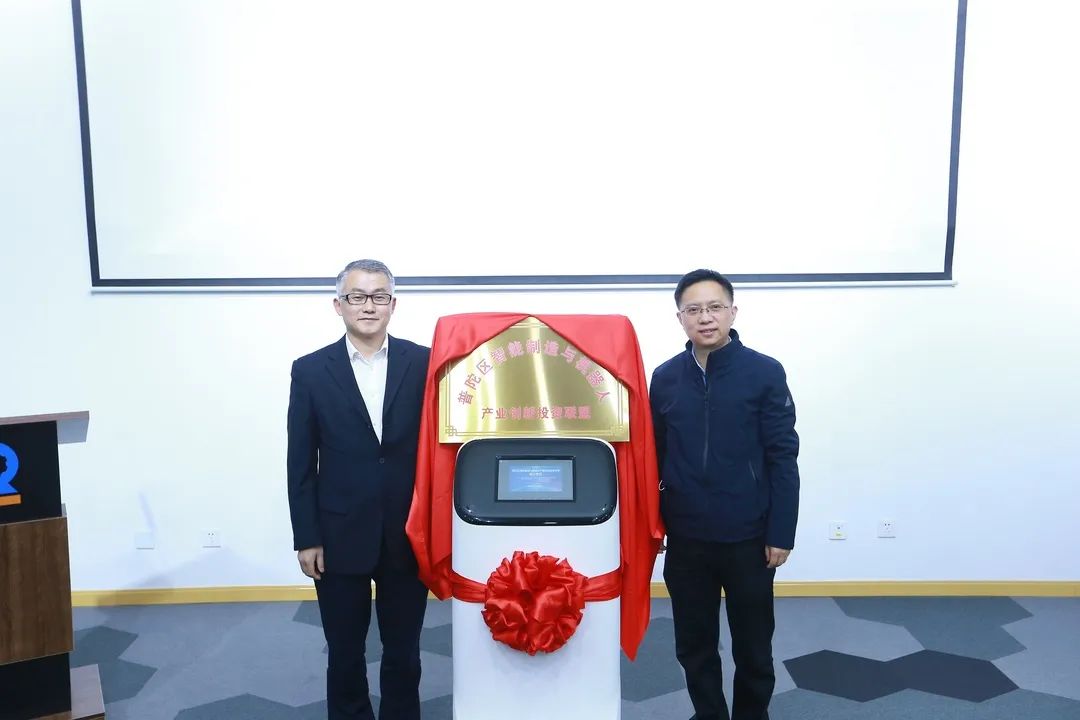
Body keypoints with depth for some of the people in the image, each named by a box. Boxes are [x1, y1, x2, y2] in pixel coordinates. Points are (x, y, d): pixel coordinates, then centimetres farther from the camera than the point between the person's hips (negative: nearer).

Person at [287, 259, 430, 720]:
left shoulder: (424, 363, -3)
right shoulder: (311, 371, -1)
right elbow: (300, 464, 0)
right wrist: (306, 538, -2)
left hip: (408, 536, 0)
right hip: (340, 536, 0)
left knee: (403, 651, 14)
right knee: (344, 652, 16)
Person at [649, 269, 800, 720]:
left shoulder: (765, 374, -8)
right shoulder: (665, 378, 0)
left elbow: (783, 459, -7)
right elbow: (654, 456, 7)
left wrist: (781, 533, -8)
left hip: (748, 537, -2)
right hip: (686, 537, 3)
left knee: (753, 645, 13)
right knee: (693, 644, 15)